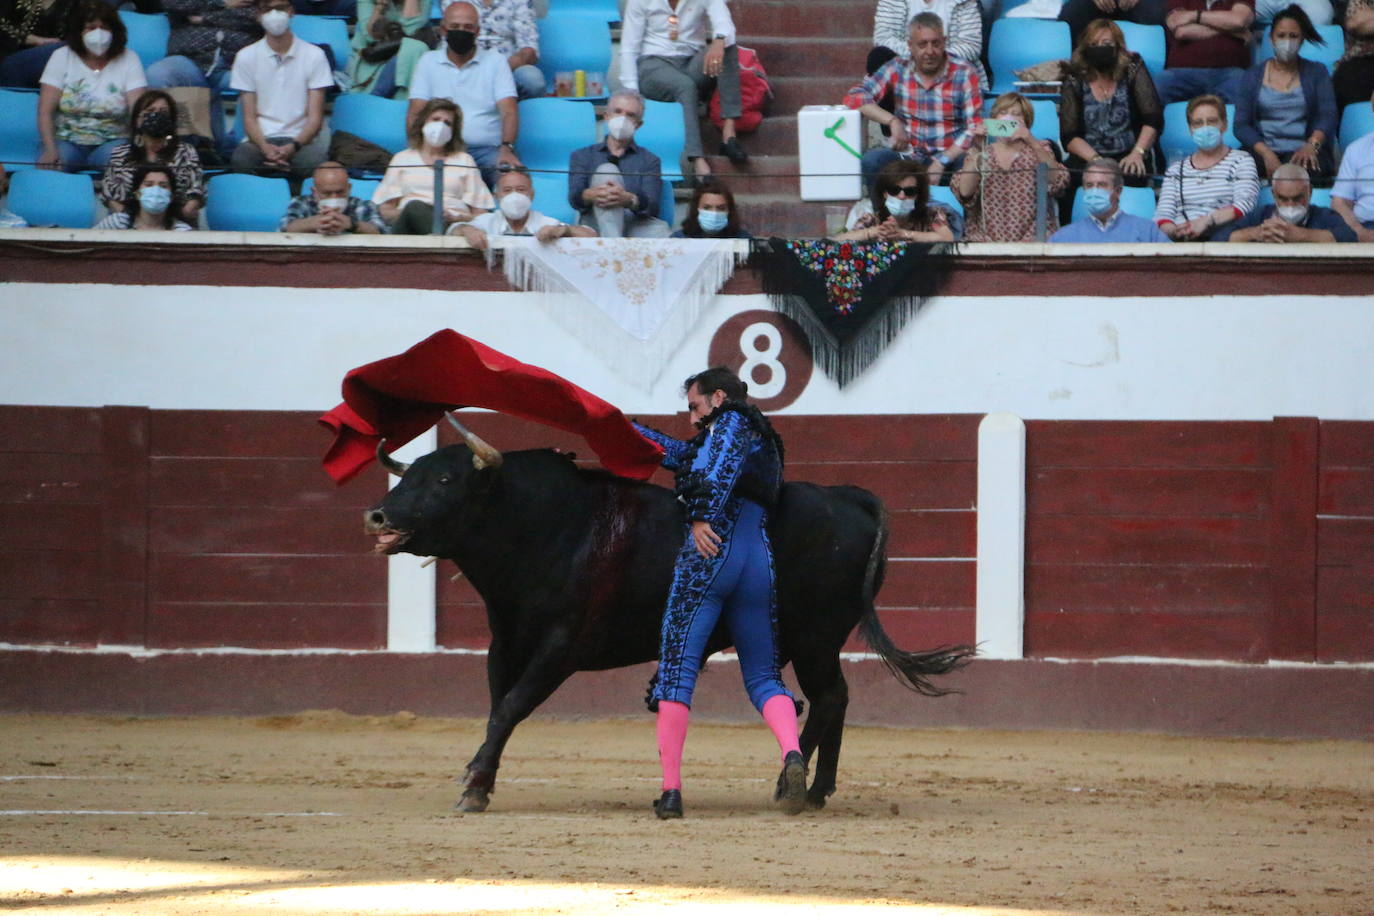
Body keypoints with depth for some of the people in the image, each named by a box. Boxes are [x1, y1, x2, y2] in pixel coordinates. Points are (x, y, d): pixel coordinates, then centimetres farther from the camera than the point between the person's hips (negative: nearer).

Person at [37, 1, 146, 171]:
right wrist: (50, 150, -21)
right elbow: (45, 111, -4)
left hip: (111, 141, -1)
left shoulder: (128, 60, 1)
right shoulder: (62, 57, 2)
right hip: (67, 141, 1)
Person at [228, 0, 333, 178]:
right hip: (262, 139, 0)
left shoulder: (314, 55, 5)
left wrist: (294, 146, -19)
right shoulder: (246, 57, 8)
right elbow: (249, 117, 4)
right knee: (241, 159, -36)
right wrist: (265, 147, -18)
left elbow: (315, 117, 1)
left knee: (313, 162, -37)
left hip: (301, 138, 0)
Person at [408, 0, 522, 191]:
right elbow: (415, 113, 5)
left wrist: (506, 148, -21)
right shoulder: (428, 62, 14)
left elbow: (509, 111, -1)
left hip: (487, 150, 0)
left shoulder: (495, 62, 11)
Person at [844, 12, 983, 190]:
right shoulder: (896, 70, 4)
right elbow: (855, 97, -5)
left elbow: (975, 128, -8)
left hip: (951, 157, -2)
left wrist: (942, 162, -21)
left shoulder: (964, 76, -2)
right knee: (871, 161, -29)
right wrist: (892, 121, -20)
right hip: (907, 157, 2)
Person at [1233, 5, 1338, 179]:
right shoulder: (1252, 76, 15)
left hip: (1302, 150, -1)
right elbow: (1241, 124, 5)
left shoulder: (1316, 72, 15)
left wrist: (1312, 145, -19)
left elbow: (1328, 117, 3)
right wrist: (1266, 153, -15)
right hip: (1262, 149, 1)